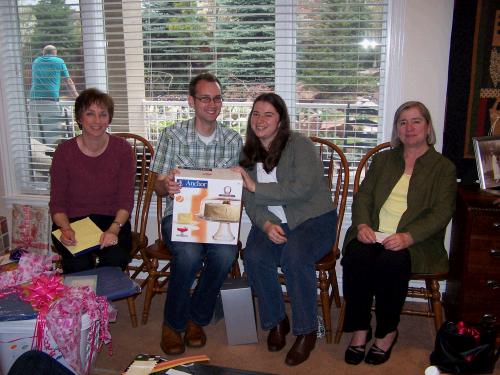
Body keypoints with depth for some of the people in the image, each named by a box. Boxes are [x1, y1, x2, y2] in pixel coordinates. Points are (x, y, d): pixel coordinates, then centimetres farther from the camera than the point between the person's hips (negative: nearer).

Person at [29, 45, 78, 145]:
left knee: (38, 138, 6)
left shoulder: (36, 61, 22)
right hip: (50, 100, -5)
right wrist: (77, 98, 25)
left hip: (34, 100, 5)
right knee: (54, 137, -7)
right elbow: (68, 82, 15)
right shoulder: (59, 61, 9)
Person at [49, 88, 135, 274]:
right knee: (79, 263, -30)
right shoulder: (64, 151, -3)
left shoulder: (122, 149, -2)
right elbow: (57, 203, -1)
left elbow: (126, 201, -5)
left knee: (116, 259, -29)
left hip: (112, 220, 1)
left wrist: (114, 229, -23)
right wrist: (66, 229, -21)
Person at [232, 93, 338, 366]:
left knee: (294, 256, -33)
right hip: (271, 222, 4)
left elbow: (301, 189, -22)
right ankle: (276, 321, -2)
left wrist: (255, 187, -21)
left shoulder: (299, 145, -9)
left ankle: (306, 331, -13)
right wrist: (266, 225, -17)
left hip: (313, 219, -4)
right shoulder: (248, 154, 8)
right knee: (254, 256, -26)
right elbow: (250, 202, 4)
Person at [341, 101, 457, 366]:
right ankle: (359, 329, -15)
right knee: (356, 257, -29)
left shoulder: (443, 167, 10)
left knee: (392, 261, -34)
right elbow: (363, 195, 13)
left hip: (414, 241, -2)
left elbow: (442, 213, -2)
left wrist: (407, 237, -19)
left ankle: (387, 332, -12)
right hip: (373, 234, 3)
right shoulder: (382, 160, 23)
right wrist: (362, 224, -9)